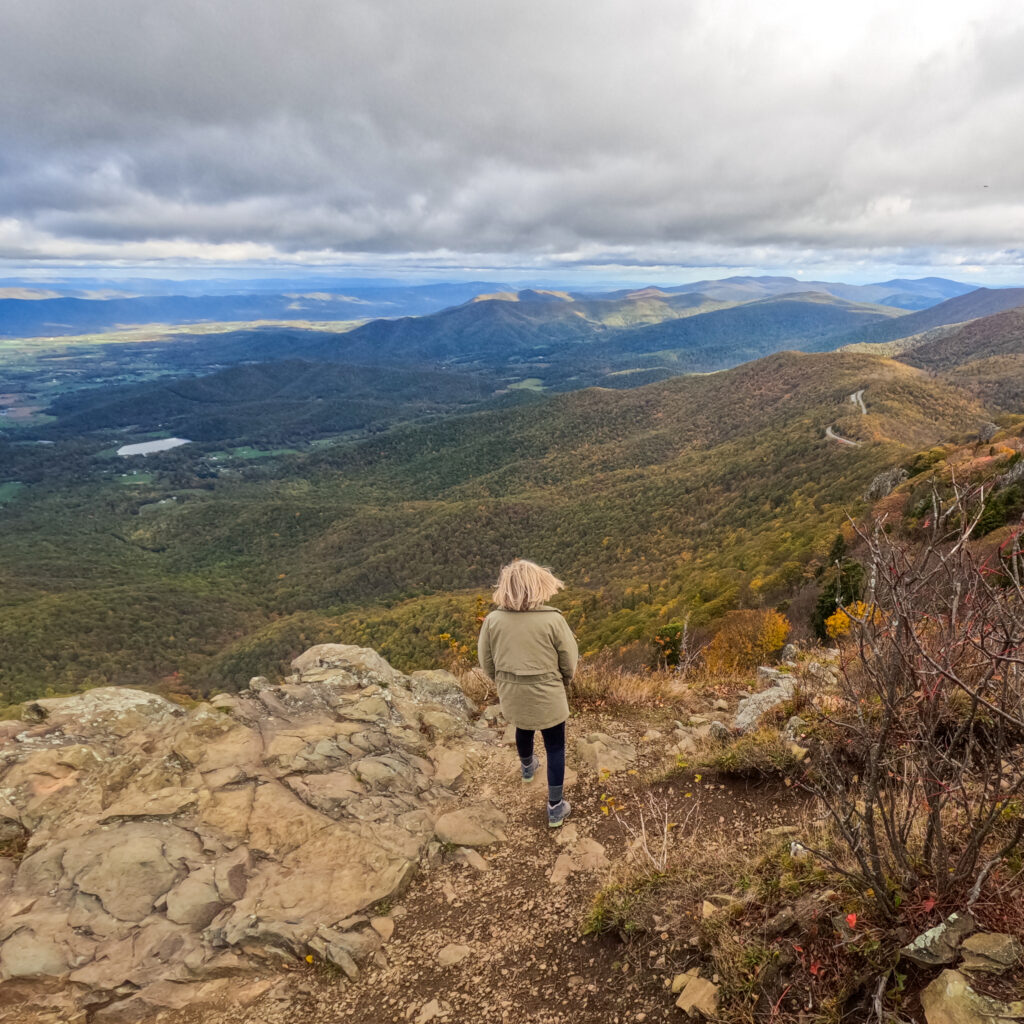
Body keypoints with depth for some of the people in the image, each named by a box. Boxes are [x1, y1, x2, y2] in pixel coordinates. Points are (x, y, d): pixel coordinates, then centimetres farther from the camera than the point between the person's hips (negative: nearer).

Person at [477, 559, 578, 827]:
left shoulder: (493, 620, -16)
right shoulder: (553, 620, -23)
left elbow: (486, 662, -3)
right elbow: (569, 661, -10)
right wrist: (561, 682, 11)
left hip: (512, 696, 3)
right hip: (547, 697, -3)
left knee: (523, 731, 32)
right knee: (555, 747, 17)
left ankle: (527, 767, 61)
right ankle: (555, 807, 27)